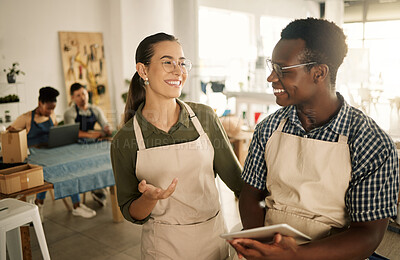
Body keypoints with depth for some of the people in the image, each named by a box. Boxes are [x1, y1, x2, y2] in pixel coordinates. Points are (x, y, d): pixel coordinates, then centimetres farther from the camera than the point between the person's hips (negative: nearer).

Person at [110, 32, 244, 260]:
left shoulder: (204, 116, -8)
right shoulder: (125, 140, -10)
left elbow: (236, 177, -1)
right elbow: (131, 213, -3)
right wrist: (149, 198, -23)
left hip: (215, 239, 2)